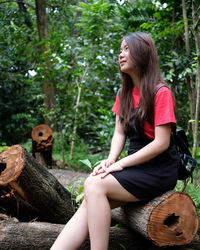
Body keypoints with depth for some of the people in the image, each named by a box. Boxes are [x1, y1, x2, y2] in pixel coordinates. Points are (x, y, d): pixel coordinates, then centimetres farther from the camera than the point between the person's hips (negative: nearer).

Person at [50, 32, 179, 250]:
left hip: (160, 171, -6)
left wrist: (120, 164, -17)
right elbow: (119, 134, 10)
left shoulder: (160, 93, -10)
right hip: (136, 166, 6)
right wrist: (110, 161, -9)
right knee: (88, 204, -16)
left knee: (94, 185, -25)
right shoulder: (124, 94, 15)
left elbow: (161, 142, -16)